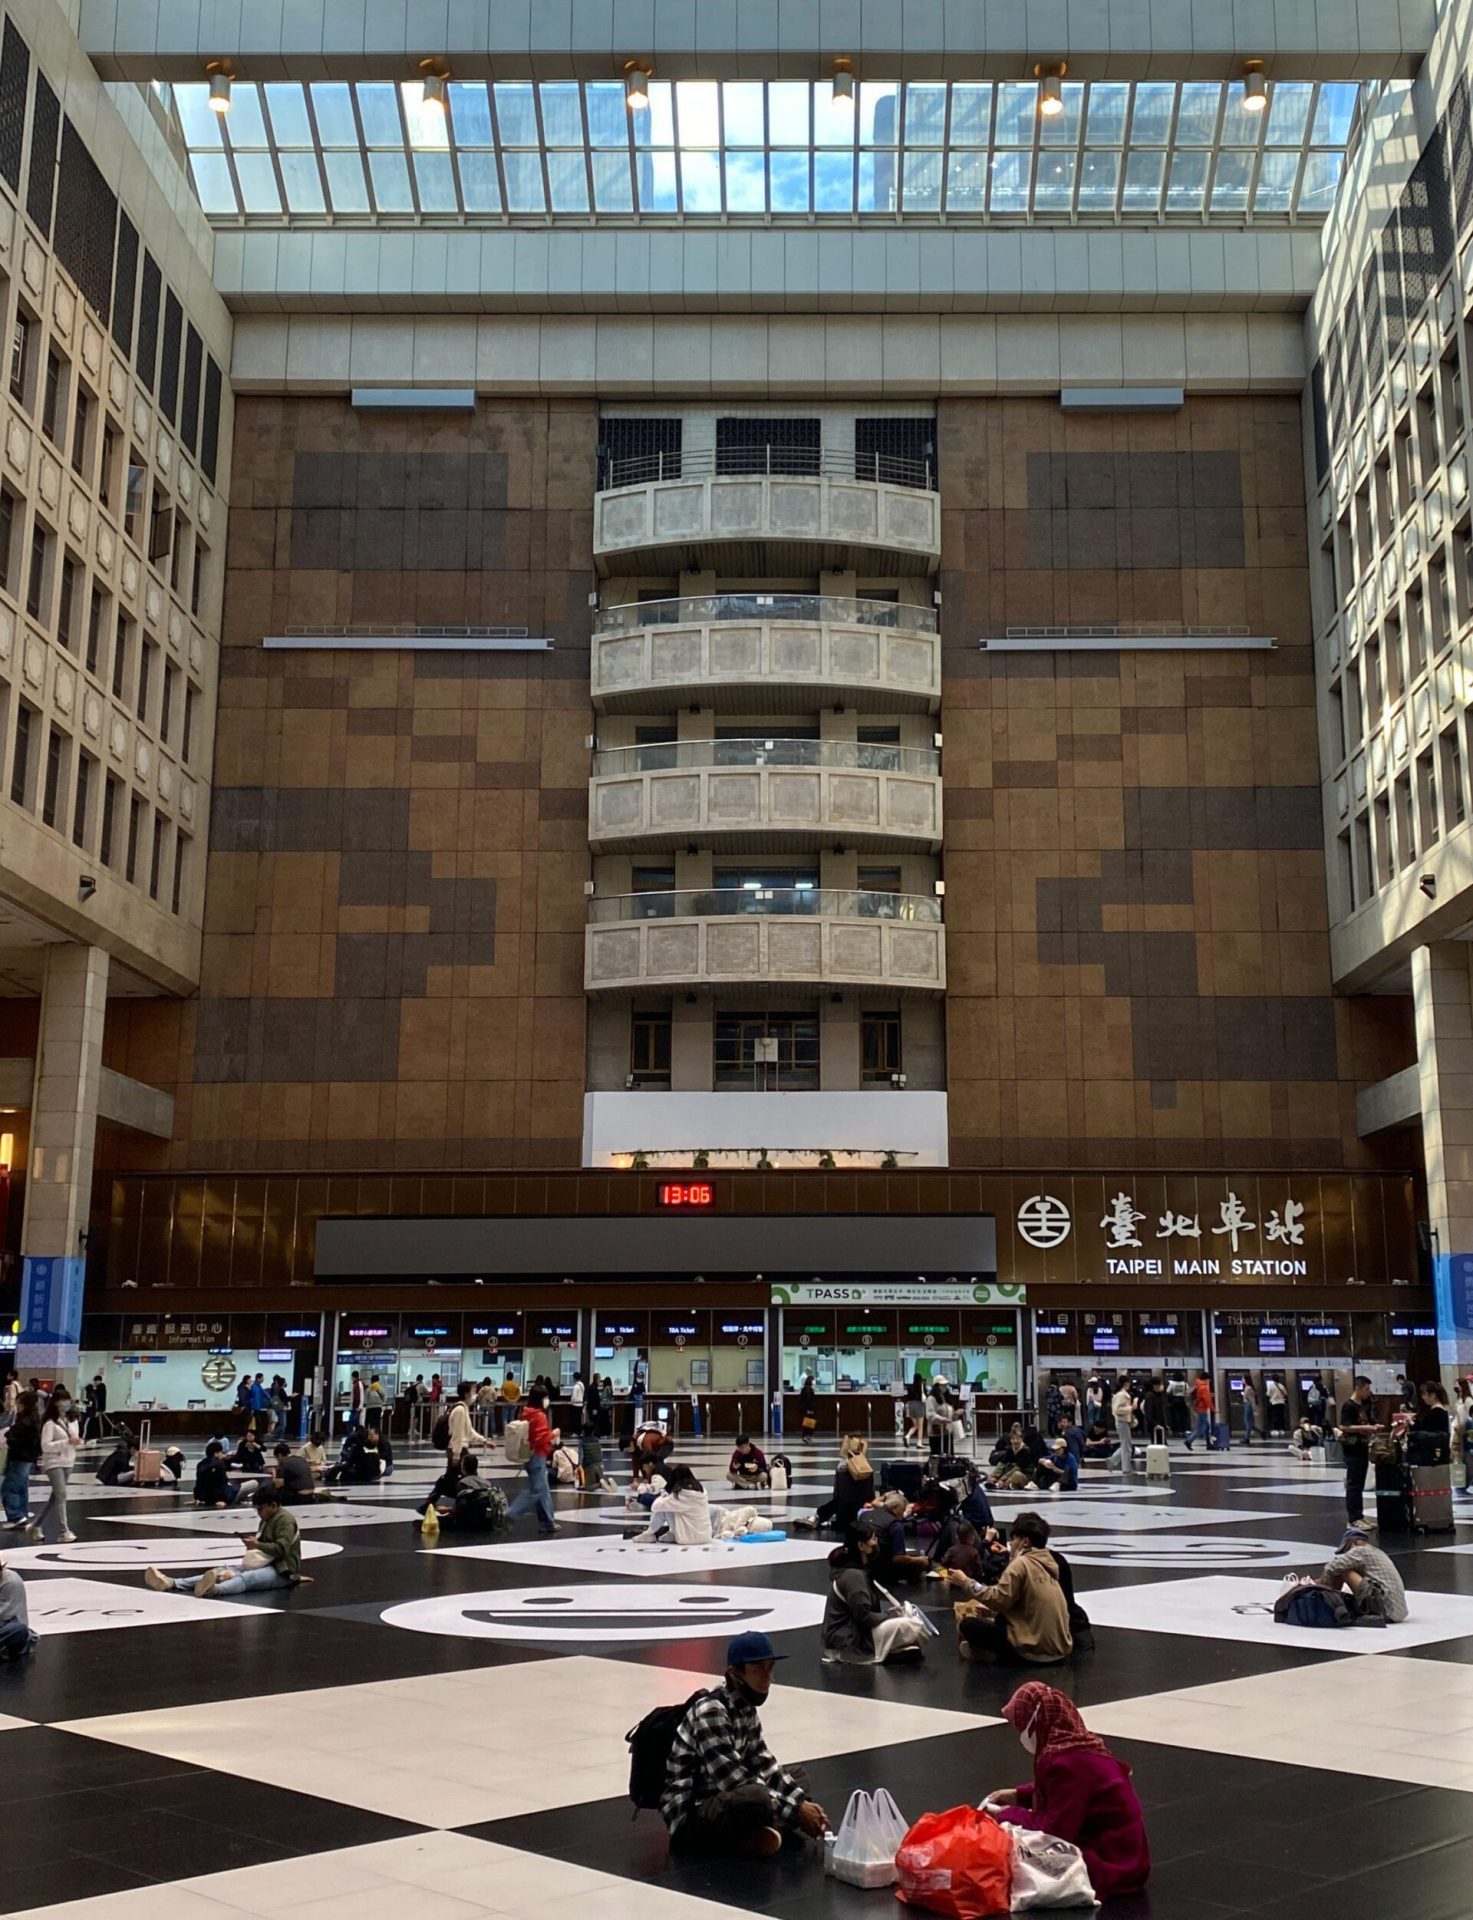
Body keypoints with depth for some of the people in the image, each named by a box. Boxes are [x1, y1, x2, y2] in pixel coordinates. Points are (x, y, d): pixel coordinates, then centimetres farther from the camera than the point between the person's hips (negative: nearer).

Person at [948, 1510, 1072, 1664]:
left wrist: (966, 1583, -4)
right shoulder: (1046, 1562, 14)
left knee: (967, 1625, -1)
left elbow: (1000, 1599, -13)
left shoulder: (1021, 1564, -10)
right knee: (1001, 1617, 30)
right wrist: (989, 1609, 17)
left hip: (1037, 1648, -8)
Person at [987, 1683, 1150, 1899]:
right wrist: (1019, 1795, 16)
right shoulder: (1078, 1746, 3)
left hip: (1110, 1865, -10)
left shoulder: (1066, 1762, -26)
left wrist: (1007, 1816, -10)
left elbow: (1055, 1832, -23)